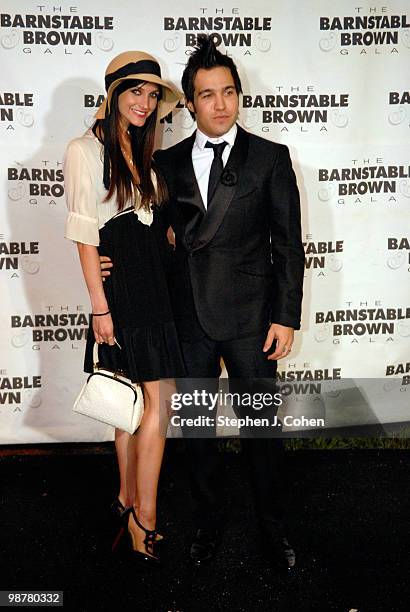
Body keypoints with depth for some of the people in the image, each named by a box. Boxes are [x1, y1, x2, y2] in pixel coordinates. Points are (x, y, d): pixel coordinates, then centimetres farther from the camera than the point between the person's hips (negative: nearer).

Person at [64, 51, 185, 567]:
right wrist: (100, 306, -14)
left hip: (152, 281, 7)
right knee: (155, 399, -5)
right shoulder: (85, 150, -6)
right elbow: (85, 234, -10)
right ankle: (143, 515, 9)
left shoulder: (141, 152, 17)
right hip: (118, 283, -7)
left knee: (138, 398, 11)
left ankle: (129, 500, 26)